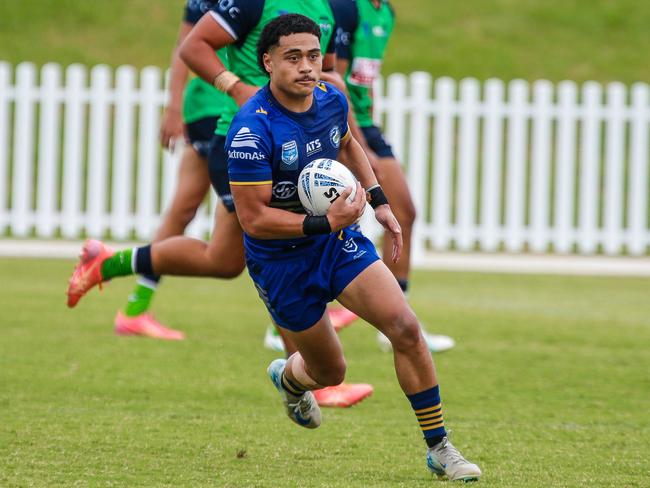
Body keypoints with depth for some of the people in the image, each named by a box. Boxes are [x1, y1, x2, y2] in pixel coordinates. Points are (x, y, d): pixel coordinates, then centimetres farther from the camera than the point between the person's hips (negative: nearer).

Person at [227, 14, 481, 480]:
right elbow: (253, 218, -25)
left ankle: (439, 447, -4)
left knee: (406, 327, -15)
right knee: (330, 372, 10)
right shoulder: (252, 130, -26)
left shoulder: (331, 98, -5)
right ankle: (288, 376, 50)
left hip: (338, 239, 4)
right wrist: (325, 222, -31)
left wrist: (379, 201, 11)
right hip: (281, 262, -4)